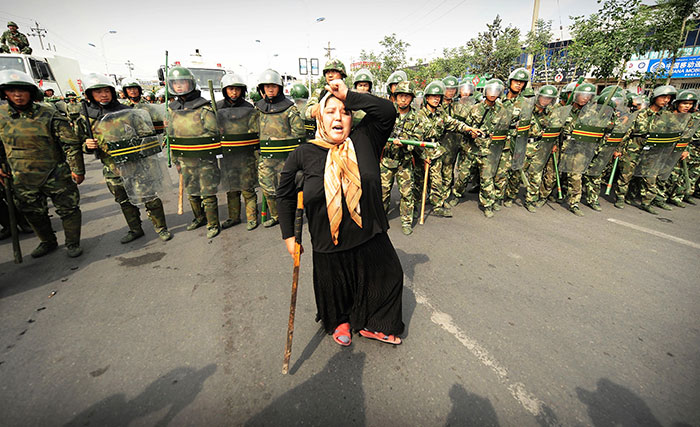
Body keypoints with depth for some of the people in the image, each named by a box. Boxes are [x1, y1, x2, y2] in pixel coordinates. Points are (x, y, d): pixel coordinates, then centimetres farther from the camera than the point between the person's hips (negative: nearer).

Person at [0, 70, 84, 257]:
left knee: (68, 209, 3)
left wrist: (77, 170, -10)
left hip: (56, 175, -4)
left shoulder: (49, 115, -9)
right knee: (34, 213, 15)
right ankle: (48, 242, 34)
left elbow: (71, 143, -9)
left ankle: (73, 244, 19)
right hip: (23, 179, 4)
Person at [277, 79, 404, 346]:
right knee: (335, 289, 19)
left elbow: (387, 111, -16)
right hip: (329, 245, -1)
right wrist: (288, 235, 4)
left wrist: (349, 96, -19)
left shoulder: (364, 141, -5)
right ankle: (340, 321, 55)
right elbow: (285, 194, 4)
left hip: (370, 239, 2)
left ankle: (372, 325, 47)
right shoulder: (304, 154, -7)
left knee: (387, 278, 18)